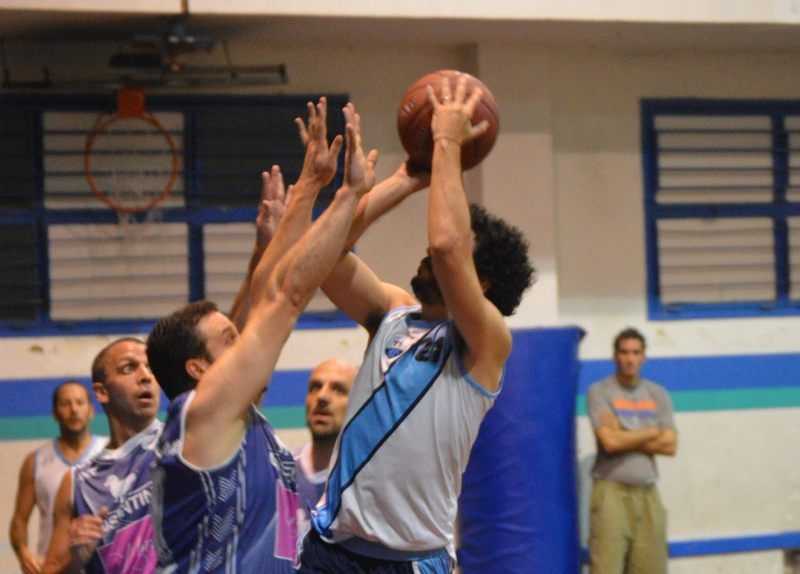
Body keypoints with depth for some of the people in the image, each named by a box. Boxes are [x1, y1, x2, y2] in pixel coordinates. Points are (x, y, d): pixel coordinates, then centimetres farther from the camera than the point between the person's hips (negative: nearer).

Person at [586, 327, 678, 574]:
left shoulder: (658, 394, 12)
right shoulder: (599, 392, -1)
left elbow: (670, 445, 3)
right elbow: (610, 442, -13)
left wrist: (625, 437, -6)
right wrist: (653, 432, 1)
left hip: (648, 494, 4)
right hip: (611, 492, -4)